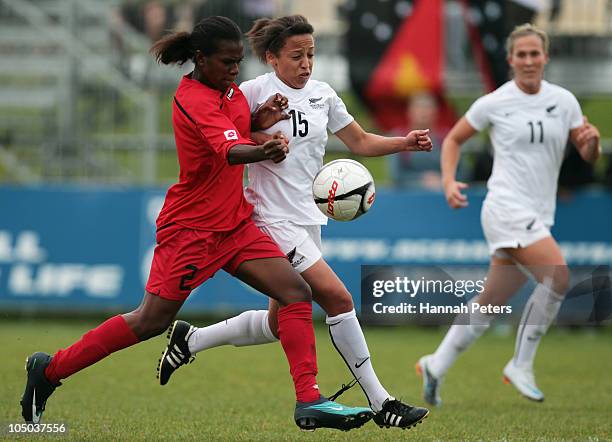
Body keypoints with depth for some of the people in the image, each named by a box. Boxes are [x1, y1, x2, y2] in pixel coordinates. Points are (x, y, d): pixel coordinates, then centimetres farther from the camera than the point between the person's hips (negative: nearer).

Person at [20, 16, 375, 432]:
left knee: (297, 293, -7)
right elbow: (229, 150, -40)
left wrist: (258, 122, 3)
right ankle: (50, 369, 15)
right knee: (151, 322, -1)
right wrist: (262, 152, -63)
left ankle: (309, 401, -8)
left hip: (235, 224, 8)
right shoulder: (194, 100, -23)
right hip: (191, 228, -8)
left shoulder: (228, 90, 5)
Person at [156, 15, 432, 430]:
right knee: (339, 298, -17)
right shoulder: (254, 92, -10)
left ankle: (190, 340, 32)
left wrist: (405, 142, 0)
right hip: (275, 220, -8)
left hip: (308, 219, 8)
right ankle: (380, 402, -11)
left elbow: (360, 141, 16)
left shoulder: (322, 94, 9)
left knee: (278, 324, 12)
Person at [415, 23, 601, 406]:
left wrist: (592, 140, -13)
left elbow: (589, 157, 9)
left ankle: (436, 366, 25)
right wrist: (449, 182, -5)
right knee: (558, 277, -22)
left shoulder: (564, 101, 6)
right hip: (508, 207, -6)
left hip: (539, 216, 6)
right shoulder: (494, 103, -4)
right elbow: (454, 139, 9)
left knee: (492, 302, 11)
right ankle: (521, 365, -10)